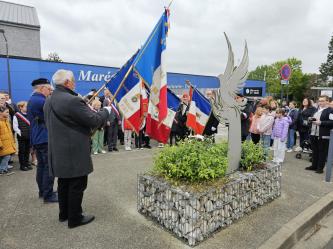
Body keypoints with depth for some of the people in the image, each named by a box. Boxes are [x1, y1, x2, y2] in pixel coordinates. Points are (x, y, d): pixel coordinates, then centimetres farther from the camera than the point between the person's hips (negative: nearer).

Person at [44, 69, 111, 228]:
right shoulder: (72, 100, -22)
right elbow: (94, 121, -20)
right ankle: (75, 218, 17)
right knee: (77, 186, 5)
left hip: (58, 152, 9)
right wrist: (106, 110, 0)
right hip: (74, 153, -9)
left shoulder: (49, 101, 9)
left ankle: (64, 214, 35)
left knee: (64, 184, 20)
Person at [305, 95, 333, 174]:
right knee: (315, 151, 16)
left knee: (322, 152, 2)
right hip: (314, 134, 8)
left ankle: (320, 168, 11)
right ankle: (314, 166, 27)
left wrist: (320, 123, -22)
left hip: (323, 136, -8)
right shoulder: (316, 109, 16)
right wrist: (311, 119, 8)